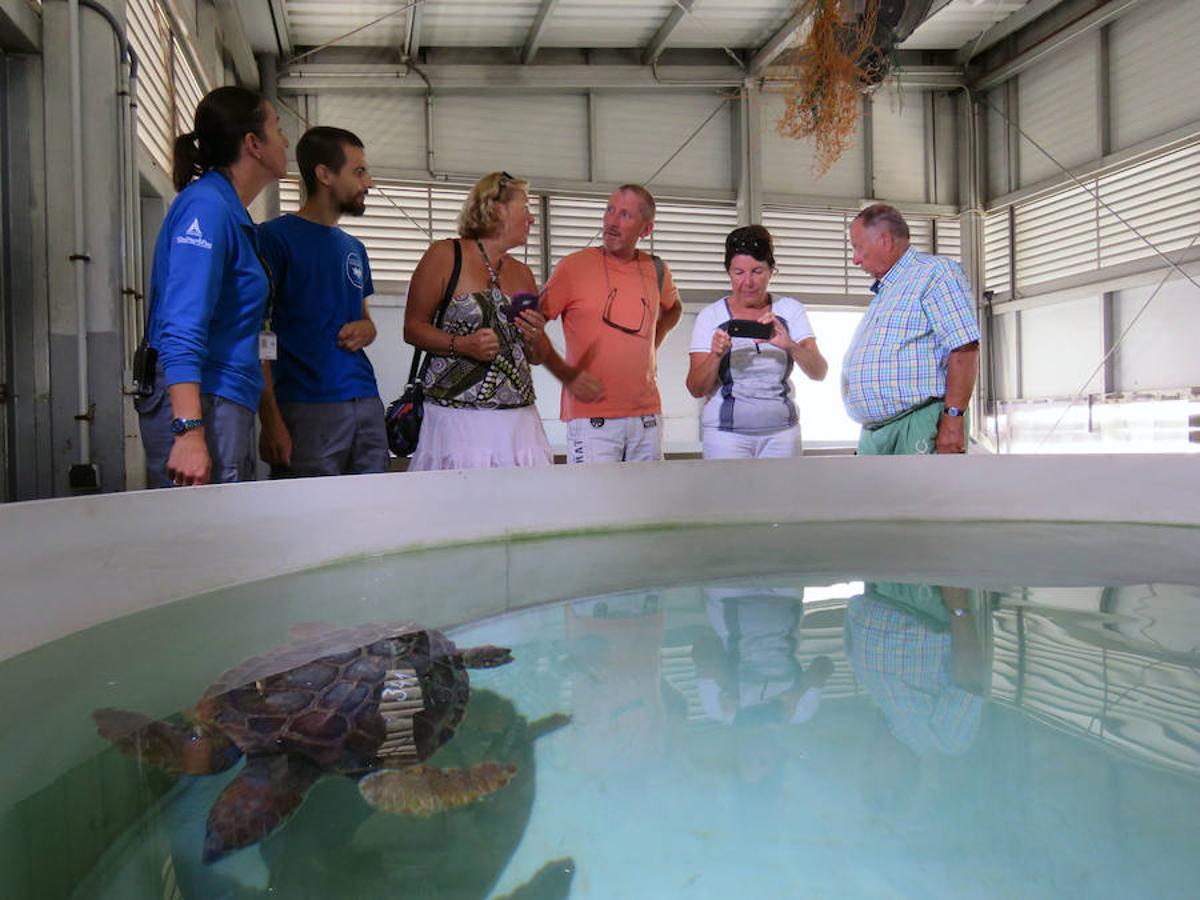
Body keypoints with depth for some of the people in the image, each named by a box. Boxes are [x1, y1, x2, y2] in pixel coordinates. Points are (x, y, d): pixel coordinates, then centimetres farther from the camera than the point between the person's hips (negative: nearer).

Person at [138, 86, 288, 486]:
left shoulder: (230, 213, 19)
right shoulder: (207, 205, -9)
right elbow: (182, 329, -19)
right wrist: (189, 432, -27)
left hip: (227, 404, 9)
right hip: (199, 406, -9)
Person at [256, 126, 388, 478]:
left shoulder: (354, 248, 19)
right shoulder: (273, 237, -2)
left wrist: (366, 329, 3)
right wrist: (271, 421, -17)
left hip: (367, 405, 7)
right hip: (307, 409, -6)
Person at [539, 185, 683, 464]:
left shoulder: (656, 270, 9)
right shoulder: (575, 266, -5)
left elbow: (673, 308, 31)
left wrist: (652, 344, 14)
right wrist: (567, 375, -9)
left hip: (647, 414, 5)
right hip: (592, 417, -5)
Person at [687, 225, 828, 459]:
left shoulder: (790, 310, 5)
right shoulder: (710, 316, 0)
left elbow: (819, 373, -5)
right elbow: (696, 389, -3)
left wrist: (789, 345, -25)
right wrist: (716, 355, -23)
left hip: (781, 432, 2)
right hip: (726, 432, -1)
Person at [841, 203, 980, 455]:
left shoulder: (935, 272, -3)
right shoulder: (883, 292, 26)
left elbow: (963, 348, -14)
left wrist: (953, 419, -20)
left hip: (920, 426, -9)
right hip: (874, 432, 9)